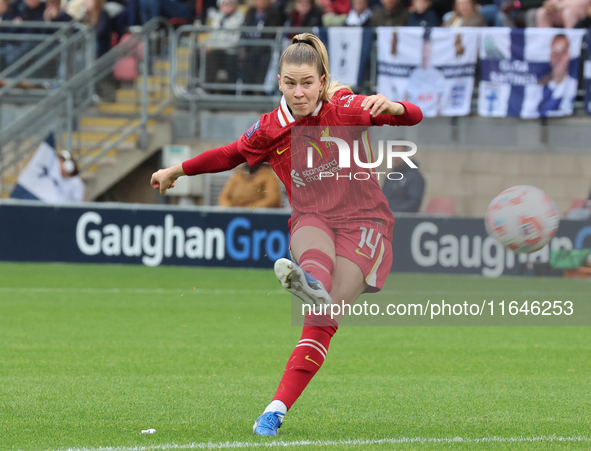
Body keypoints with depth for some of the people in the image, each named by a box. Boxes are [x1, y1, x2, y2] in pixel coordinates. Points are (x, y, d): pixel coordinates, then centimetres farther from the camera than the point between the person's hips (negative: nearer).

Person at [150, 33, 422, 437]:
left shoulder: (345, 109, -2)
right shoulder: (269, 129, 7)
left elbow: (413, 117, -9)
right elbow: (230, 155, 26)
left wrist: (391, 107, -32)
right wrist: (177, 170, 36)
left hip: (363, 221, -2)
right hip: (310, 220, 2)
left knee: (321, 323, -20)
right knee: (313, 244, -39)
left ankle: (277, 408, -33)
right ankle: (312, 283, -75)